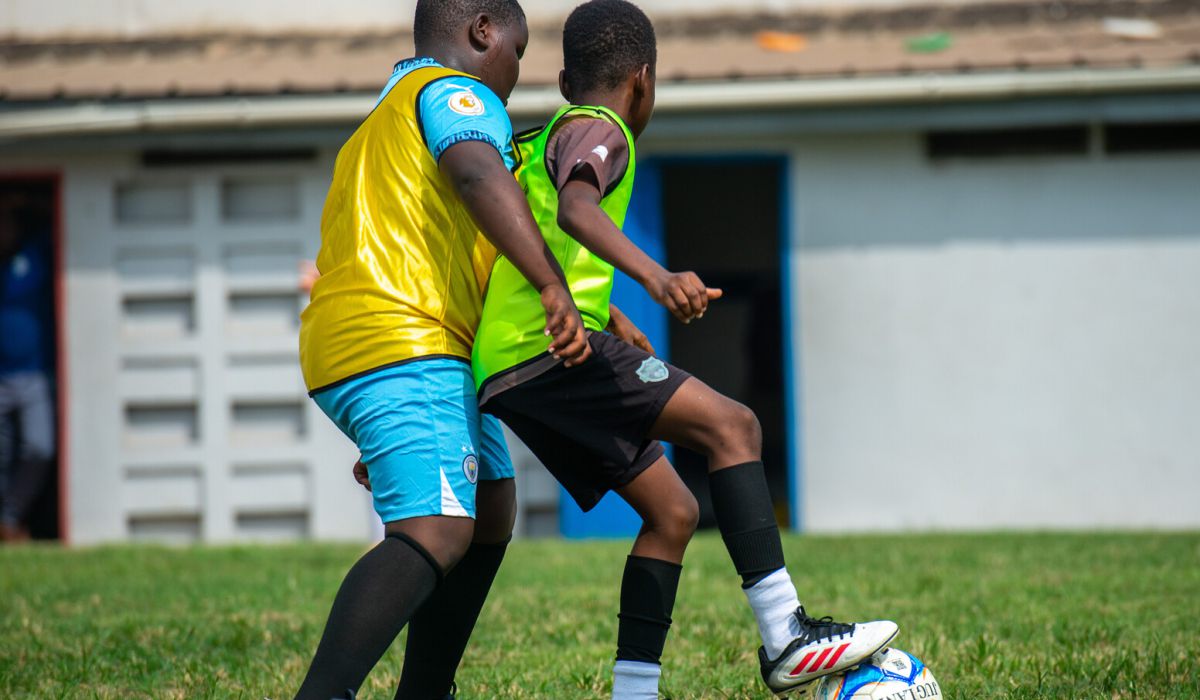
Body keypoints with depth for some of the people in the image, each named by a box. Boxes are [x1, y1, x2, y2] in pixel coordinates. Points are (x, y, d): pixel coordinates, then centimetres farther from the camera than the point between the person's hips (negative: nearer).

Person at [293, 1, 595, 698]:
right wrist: (554, 287, -32)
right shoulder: (455, 93, 1)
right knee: (437, 533, -23)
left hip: (342, 348, 10)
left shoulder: (382, 123, 32)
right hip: (407, 350, -10)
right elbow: (477, 175, -22)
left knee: (491, 505, 21)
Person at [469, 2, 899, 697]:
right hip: (546, 346, -10)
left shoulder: (536, 144, 26)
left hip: (507, 371, 10)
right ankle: (786, 637, -24)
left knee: (672, 510, 10)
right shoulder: (598, 132, -3)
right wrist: (655, 276, -39)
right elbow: (576, 210, -25)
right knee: (731, 425, -15)